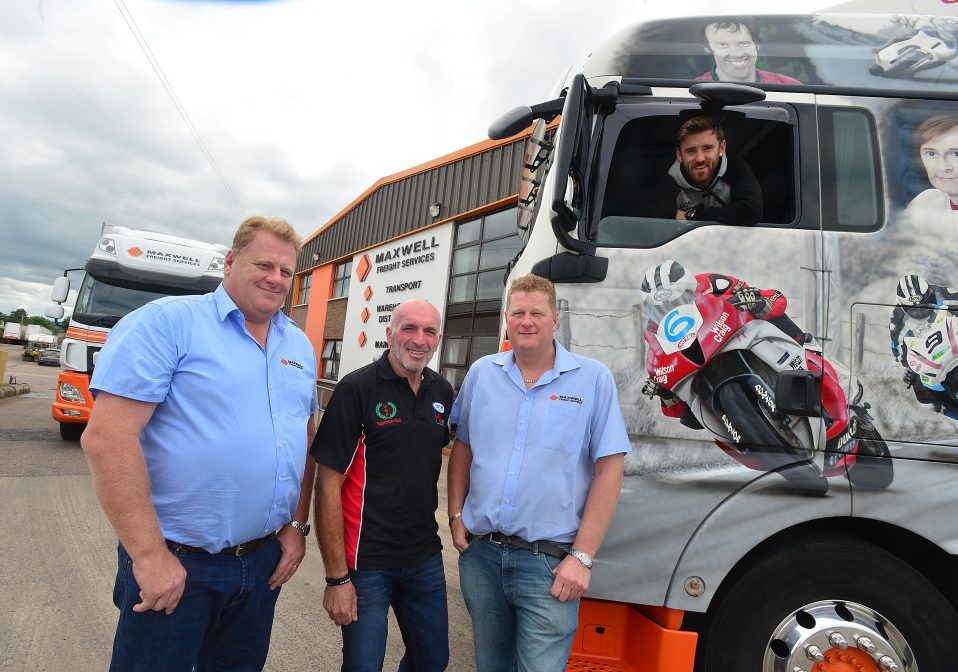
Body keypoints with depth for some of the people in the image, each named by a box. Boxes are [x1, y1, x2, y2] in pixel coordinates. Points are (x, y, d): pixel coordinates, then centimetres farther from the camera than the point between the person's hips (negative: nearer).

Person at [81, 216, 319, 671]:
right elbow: (107, 436, -19)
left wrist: (297, 523, 6)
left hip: (265, 561, 6)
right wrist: (150, 556, -18)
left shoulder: (300, 346, 7)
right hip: (174, 565, -6)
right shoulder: (167, 322, -12)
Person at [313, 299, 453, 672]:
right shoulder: (356, 389, -15)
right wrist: (337, 577, -16)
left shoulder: (443, 392, 3)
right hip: (366, 561, -5)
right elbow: (328, 485, -15)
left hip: (425, 558, 6)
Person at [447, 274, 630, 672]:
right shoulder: (481, 374, 4)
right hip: (479, 552, 4)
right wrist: (456, 515, 4)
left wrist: (582, 557, -12)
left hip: (549, 562, -4)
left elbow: (609, 469, -9)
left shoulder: (594, 379, -7)